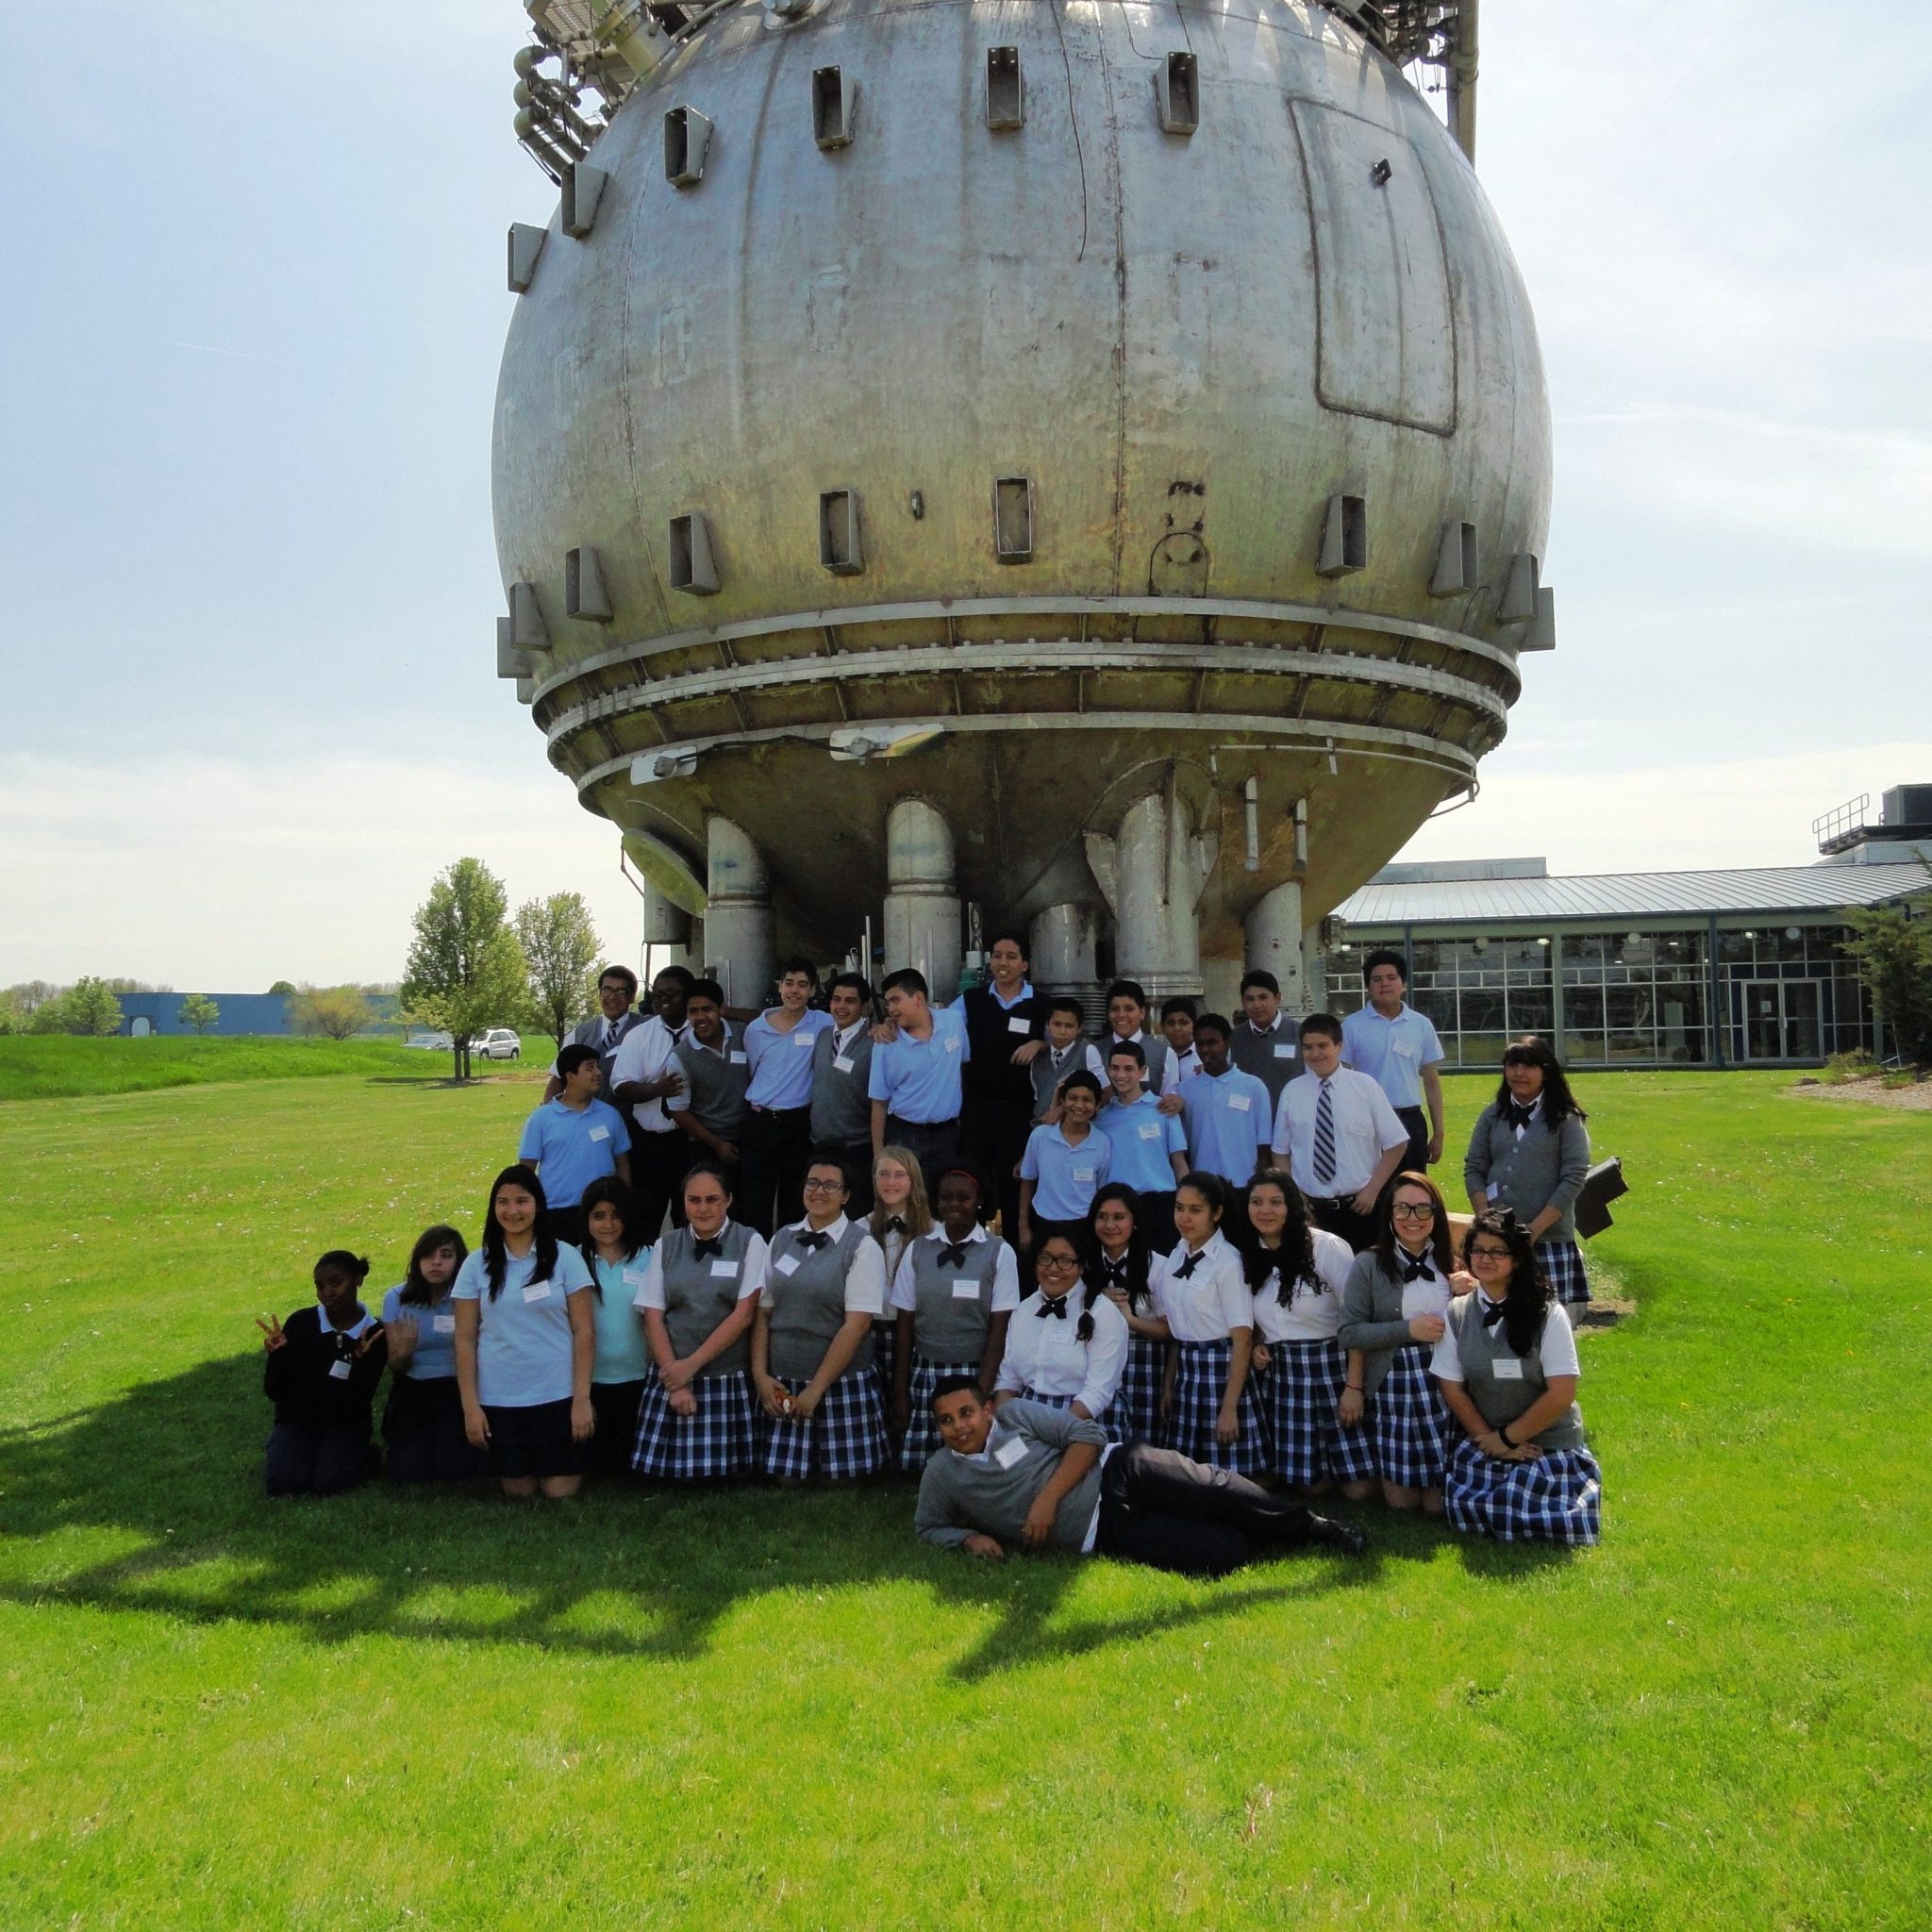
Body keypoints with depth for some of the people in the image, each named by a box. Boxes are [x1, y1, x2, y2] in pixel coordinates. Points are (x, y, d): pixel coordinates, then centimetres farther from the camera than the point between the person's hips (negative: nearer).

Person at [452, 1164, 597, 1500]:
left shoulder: (565, 1257, -2)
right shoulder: (477, 1265, 2)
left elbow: (584, 1330, -3)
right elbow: (465, 1340, 3)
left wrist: (582, 1398, -8)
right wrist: (470, 1405, -3)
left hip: (558, 1396, -1)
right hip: (498, 1400, 2)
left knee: (561, 1494, 0)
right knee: (518, 1494, 8)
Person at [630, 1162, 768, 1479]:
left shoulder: (750, 1243, 1)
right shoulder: (665, 1247, 10)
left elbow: (744, 1313, -6)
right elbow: (653, 1318, 4)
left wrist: (692, 1364, -9)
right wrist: (675, 1378, -7)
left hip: (731, 1382, -2)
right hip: (672, 1377, 2)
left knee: (730, 1474, -4)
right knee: (671, 1472, -4)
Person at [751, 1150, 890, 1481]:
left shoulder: (862, 1246, -7)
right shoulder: (781, 1240, 7)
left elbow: (857, 1323, -12)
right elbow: (762, 1312, 7)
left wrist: (816, 1389, -13)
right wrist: (760, 1375, -4)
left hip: (843, 1386, -3)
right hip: (782, 1385, 3)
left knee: (839, 1480, 1)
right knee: (786, 1480, 5)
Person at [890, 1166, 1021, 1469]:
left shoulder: (999, 1253, -3)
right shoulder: (917, 1250, 4)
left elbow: (998, 1330, -3)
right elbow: (904, 1328, 6)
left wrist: (981, 1392, -7)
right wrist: (900, 1394, 3)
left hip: (976, 1374, -2)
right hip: (924, 1376, 2)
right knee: (918, 1470, -1)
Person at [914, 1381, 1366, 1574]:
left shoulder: (1015, 1414, 4)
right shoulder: (941, 1474, 7)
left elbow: (1088, 1435, -1)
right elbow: (927, 1527, 19)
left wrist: (1048, 1498, -12)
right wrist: (969, 1538, -4)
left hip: (1116, 1472, 1)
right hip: (1103, 1537, -1)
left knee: (1222, 1493, -20)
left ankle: (1313, 1528, 5)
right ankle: (1279, 1546, 9)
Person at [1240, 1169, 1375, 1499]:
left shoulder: (1327, 1247, -11)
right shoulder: (1247, 1257, 7)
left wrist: (1354, 1386, -15)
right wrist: (1257, 1346, 1)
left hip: (1330, 1368, -4)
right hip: (1277, 1375, 4)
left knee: (1358, 1488, -4)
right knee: (1310, 1485, 3)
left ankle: (1345, 1457, 25)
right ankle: (1318, 1467, 34)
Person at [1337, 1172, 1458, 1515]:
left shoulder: (1452, 1263, 6)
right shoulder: (1368, 1265, -3)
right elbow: (1348, 1333, -7)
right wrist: (1408, 1329, -14)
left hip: (1446, 1385, 2)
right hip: (1393, 1387, -1)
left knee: (1441, 1502, 3)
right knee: (1401, 1501, 4)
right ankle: (1381, 1471, 36)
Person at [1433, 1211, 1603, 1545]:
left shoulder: (1547, 1314, -11)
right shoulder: (1457, 1314, -2)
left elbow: (1561, 1394, -13)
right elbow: (1452, 1387, 1)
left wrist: (1506, 1438, -8)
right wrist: (1489, 1439, -7)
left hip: (1548, 1444, -2)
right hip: (1484, 1443, 2)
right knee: (1465, 1513, -18)